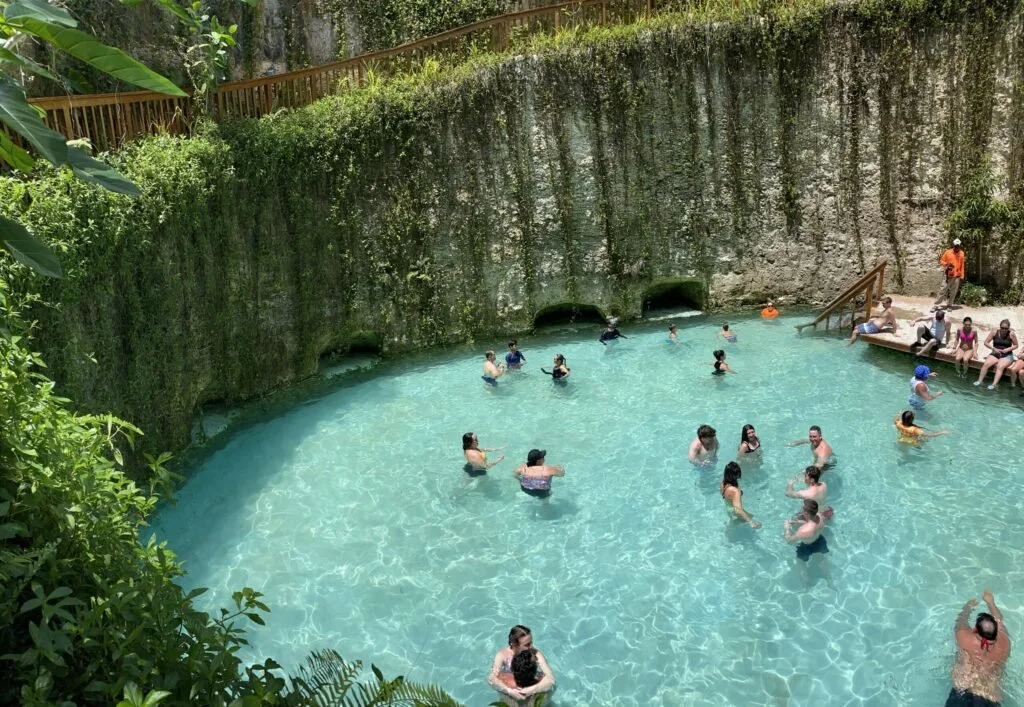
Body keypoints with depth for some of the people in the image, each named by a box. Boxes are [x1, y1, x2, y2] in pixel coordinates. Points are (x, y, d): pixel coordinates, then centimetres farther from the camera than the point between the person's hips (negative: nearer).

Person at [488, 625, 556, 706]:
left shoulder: (536, 654, -18)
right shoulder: (503, 655, -18)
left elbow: (550, 679, -26)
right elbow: (491, 679, -28)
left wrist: (532, 690, -41)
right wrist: (509, 691, -43)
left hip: (533, 696, 1)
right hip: (509, 698, 0)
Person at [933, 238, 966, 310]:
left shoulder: (961, 253, 5)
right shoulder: (948, 252, -3)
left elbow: (962, 265, 10)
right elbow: (941, 261, 4)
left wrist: (962, 276, 8)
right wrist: (946, 265, -17)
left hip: (957, 276, 2)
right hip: (947, 275, -2)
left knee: (953, 292, 3)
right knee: (942, 290, -5)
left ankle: (949, 305, 11)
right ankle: (936, 305, -3)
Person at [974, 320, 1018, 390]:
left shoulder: (1011, 334, -6)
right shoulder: (994, 332, -3)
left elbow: (1015, 345, 3)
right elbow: (986, 342, 2)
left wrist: (1007, 349, -14)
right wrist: (994, 348, -12)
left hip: (1007, 355, -3)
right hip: (995, 354, 3)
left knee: (1000, 366, -31)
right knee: (986, 364, -25)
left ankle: (994, 385, -41)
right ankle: (979, 381, -22)